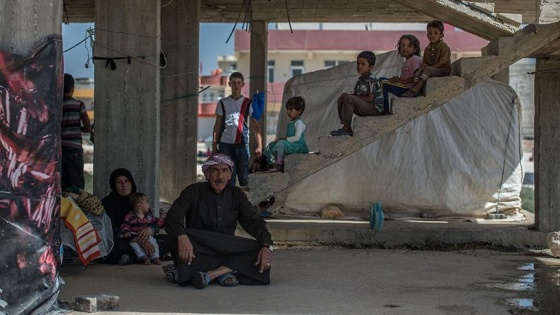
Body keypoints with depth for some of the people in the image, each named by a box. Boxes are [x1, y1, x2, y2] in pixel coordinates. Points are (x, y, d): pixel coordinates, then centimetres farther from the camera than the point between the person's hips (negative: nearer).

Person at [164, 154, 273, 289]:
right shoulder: (194, 191, -3)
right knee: (176, 237, -34)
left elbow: (254, 222, 1)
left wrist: (267, 246, -20)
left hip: (227, 252, 3)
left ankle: (210, 274, -33)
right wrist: (181, 236, -41)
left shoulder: (236, 195, 8)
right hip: (197, 253, -3)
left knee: (263, 255, -22)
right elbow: (172, 217, -18)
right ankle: (224, 272, -32)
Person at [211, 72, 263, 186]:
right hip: (225, 144, 1)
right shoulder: (223, 103, 10)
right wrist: (214, 146, 5)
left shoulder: (248, 103, 6)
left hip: (242, 143, -1)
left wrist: (259, 146, -9)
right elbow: (217, 126, 11)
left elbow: (255, 126, 1)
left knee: (244, 175, -1)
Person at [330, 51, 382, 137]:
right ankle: (348, 129, 0)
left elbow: (370, 98, -21)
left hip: (375, 108, -10)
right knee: (341, 101, 7)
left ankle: (346, 129, -22)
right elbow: (355, 94, 14)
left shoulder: (371, 79, -16)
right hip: (365, 107, 10)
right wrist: (345, 96, -8)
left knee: (349, 99, -26)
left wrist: (351, 96, -17)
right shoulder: (360, 79, 12)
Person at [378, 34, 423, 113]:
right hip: (405, 87, 10)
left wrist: (402, 81, -15)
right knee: (382, 79, 10)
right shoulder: (406, 62, 22)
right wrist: (398, 79, -2)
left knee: (384, 83, -15)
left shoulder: (415, 59, -7)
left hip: (410, 89, -10)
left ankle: (386, 109, -12)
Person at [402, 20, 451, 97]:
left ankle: (415, 89, -44)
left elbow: (442, 62, -15)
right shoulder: (427, 49, 13)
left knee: (428, 70, -34)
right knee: (418, 73, -20)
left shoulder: (443, 46, -8)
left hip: (444, 70, -7)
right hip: (431, 69, 7)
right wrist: (424, 65, -11)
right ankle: (417, 91, -35)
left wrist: (429, 67, -20)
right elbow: (424, 62, 16)